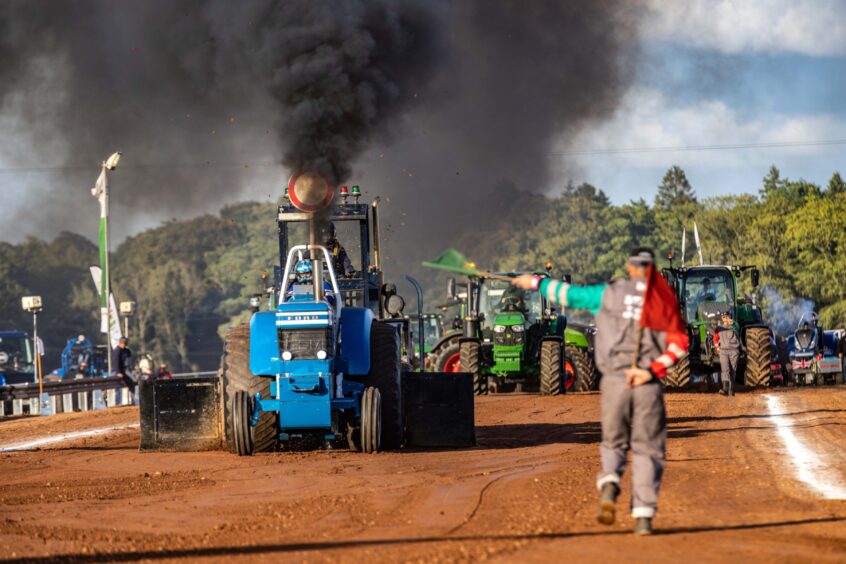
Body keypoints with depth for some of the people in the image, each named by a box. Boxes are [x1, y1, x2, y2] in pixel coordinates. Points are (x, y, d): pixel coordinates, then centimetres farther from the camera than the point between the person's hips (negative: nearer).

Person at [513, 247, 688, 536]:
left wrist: (536, 282, 32)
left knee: (613, 443, 17)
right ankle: (643, 517, -4)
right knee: (647, 450, 7)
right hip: (649, 386, -1)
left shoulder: (610, 294, 5)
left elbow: (569, 293, 16)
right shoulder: (663, 299, 5)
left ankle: (609, 486, -13)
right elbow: (679, 343, -7)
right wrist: (651, 371, -11)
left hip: (614, 380, 1)